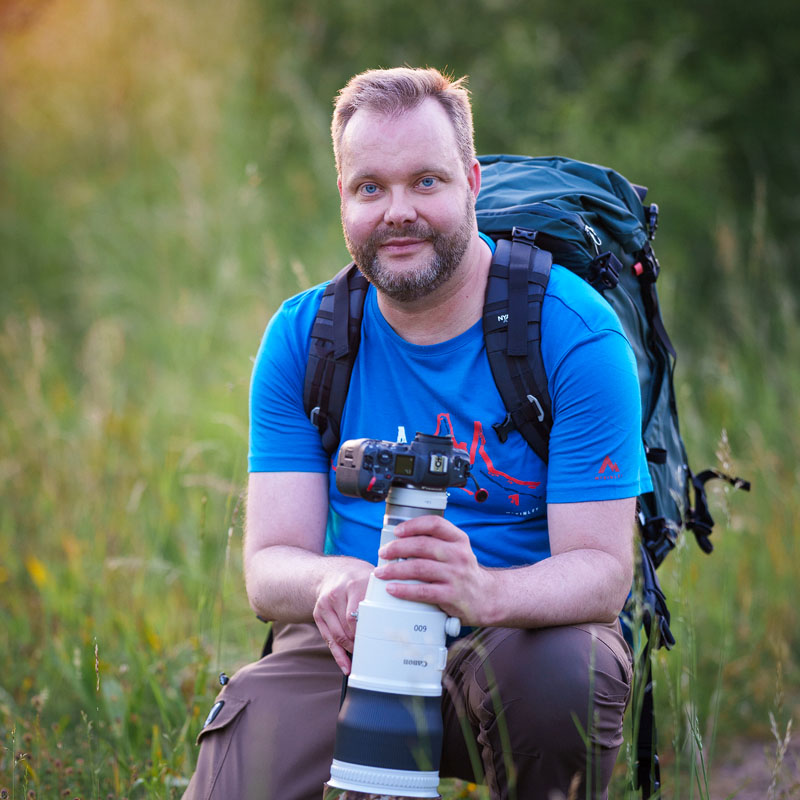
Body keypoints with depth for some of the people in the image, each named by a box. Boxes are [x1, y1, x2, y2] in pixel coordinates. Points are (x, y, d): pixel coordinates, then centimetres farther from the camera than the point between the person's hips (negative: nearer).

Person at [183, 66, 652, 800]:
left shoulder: (576, 334, -11)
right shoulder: (302, 338, 0)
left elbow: (602, 573, -16)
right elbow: (269, 565, -6)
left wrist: (483, 592, -40)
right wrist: (331, 583, -33)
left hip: (524, 633, -1)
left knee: (564, 672, -36)